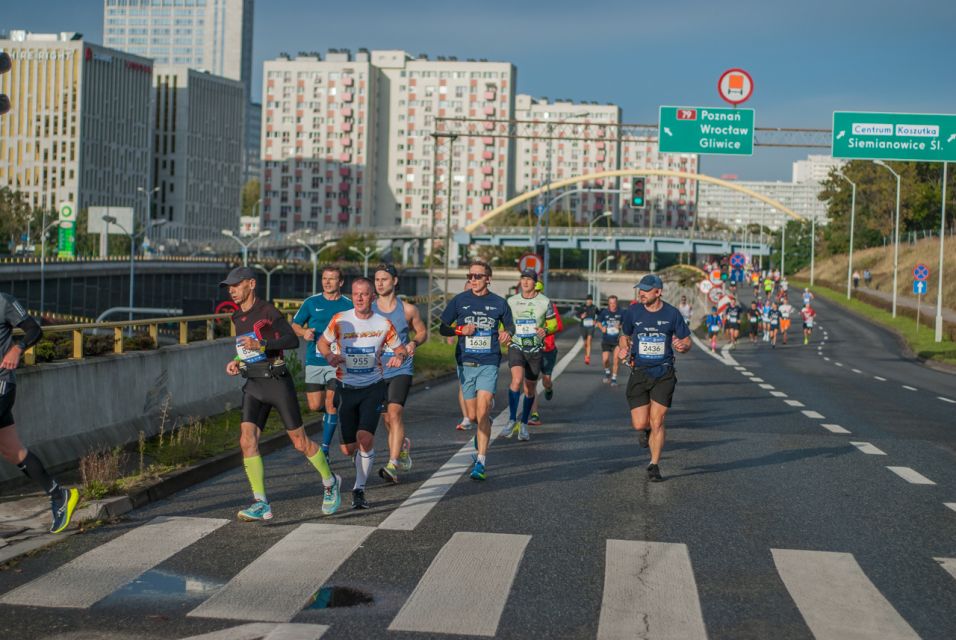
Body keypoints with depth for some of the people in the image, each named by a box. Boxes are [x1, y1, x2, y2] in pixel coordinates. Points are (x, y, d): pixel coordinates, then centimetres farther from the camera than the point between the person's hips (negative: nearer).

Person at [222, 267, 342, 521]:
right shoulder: (237, 317, 14)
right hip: (253, 386, 6)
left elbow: (292, 340, -22)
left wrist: (262, 345, -33)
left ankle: (330, 482, 28)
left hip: (278, 382, -6)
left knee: (300, 442, 3)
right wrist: (237, 362, 11)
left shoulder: (268, 311, -9)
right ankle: (261, 505, -8)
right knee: (247, 441, -12)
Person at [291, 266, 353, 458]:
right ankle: (330, 412, 35)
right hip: (314, 361, 2)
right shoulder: (311, 302, 5)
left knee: (331, 405, -6)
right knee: (314, 406, -1)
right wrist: (304, 332, -10)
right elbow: (295, 325, 11)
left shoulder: (349, 305, 2)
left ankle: (325, 449, 5)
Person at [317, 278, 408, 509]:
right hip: (346, 388, 1)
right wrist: (329, 356, -12)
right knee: (348, 449, 4)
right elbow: (322, 342, 10)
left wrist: (399, 356, -15)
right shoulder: (340, 320, -4)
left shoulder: (383, 323, -3)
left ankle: (359, 490, -6)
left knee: (365, 438, -21)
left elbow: (400, 348, 9)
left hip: (373, 388, -1)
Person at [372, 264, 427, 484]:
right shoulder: (368, 309, 3)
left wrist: (414, 343, -9)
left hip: (401, 369, -3)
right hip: (377, 370, 3)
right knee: (387, 419, 9)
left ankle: (393, 463, -23)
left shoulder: (408, 309, 0)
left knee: (395, 412, -20)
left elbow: (422, 331, 13)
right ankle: (403, 445, 37)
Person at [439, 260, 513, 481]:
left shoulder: (498, 303, 1)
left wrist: (507, 333, -8)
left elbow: (510, 325, 16)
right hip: (466, 364, 2)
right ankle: (484, 431, 44)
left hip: (489, 364, -2)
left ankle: (481, 462, -12)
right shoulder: (459, 300, 3)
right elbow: (443, 328, 8)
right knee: (473, 416, 8)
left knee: (482, 412, -15)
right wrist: (461, 330, -11)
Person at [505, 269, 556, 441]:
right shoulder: (511, 301, 4)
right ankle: (512, 421, -15)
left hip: (536, 349, 1)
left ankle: (524, 425, 25)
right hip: (516, 347, -1)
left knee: (530, 388, 8)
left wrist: (546, 330, -15)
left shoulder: (544, 302, -1)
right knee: (517, 379, -25)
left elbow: (553, 323, 7)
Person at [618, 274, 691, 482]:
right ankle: (646, 430, 34)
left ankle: (654, 465, 10)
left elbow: (687, 341, 5)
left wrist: (683, 346, -19)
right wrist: (624, 348, -6)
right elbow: (625, 335, 17)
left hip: (663, 374, -1)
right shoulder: (633, 312, 1)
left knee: (657, 422, -5)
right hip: (639, 372, 1)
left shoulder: (672, 313, -2)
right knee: (640, 424, -4)